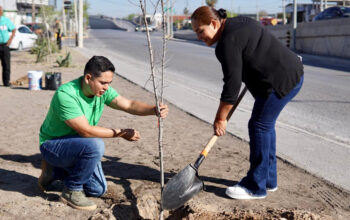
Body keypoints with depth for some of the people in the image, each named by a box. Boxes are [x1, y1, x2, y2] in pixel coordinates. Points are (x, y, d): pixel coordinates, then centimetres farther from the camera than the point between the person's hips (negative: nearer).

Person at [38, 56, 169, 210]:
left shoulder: (102, 90, -8)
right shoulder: (65, 94, -31)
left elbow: (128, 105, -17)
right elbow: (85, 130, -32)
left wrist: (154, 110, -36)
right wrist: (120, 133, -28)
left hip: (77, 144, 8)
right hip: (53, 144, -8)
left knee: (98, 190, 7)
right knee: (95, 145, -35)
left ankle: (54, 171, 25)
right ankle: (72, 191, -13)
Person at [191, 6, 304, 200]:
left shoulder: (228, 42, -19)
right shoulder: (237, 23, 10)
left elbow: (232, 85, -20)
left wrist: (220, 119, -13)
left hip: (282, 80, -11)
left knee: (259, 126, -5)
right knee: (265, 125, 16)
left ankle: (255, 187, 3)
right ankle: (268, 180, 25)